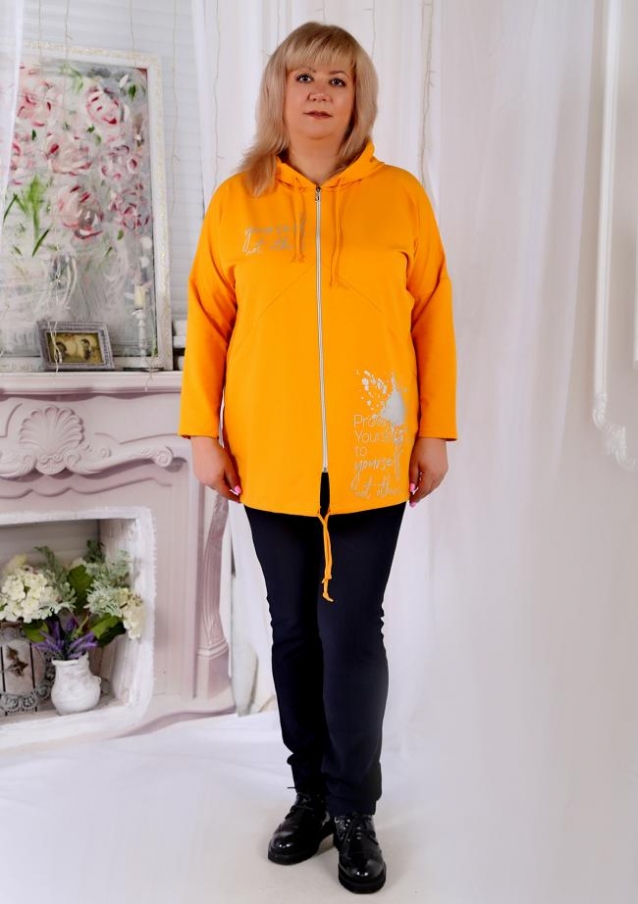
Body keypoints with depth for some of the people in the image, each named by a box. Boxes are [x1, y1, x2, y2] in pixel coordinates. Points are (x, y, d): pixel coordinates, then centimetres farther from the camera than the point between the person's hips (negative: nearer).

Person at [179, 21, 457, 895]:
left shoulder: (401, 196, 1)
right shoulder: (237, 201, 3)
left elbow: (432, 315, 3)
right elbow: (208, 321, 4)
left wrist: (435, 430, 0)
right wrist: (202, 431, -2)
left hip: (371, 462, -1)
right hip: (271, 461, 2)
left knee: (352, 634, 2)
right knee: (295, 632, 12)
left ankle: (354, 810, 22)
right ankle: (313, 792, 30)